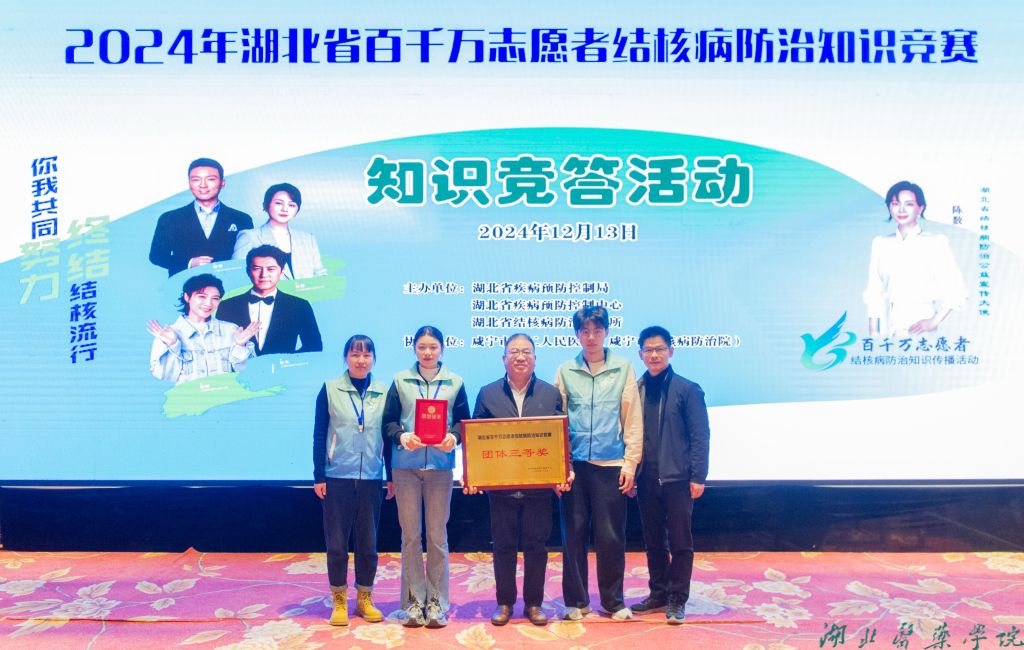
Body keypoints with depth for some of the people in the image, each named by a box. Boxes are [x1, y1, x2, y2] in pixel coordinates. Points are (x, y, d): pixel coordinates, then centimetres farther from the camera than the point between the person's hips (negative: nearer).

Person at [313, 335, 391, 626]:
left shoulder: (384, 392, 3)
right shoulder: (330, 390, -2)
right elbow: (319, 436, 0)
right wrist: (319, 476, -3)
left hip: (371, 478, 2)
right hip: (337, 478, -2)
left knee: (368, 542, 9)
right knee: (337, 542, 4)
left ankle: (365, 598, 23)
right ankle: (339, 601, 18)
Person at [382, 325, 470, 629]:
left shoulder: (454, 382, 8)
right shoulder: (400, 381, 7)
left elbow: (464, 421, 6)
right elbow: (389, 421, 4)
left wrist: (453, 437, -15)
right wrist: (402, 436, -16)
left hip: (440, 465, 0)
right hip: (405, 466, 0)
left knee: (437, 535, 3)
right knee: (410, 535, 4)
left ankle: (437, 602, 12)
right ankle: (414, 601, 13)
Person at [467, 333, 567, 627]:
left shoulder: (551, 394, 5)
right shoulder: (487, 394, 5)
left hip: (539, 486, 0)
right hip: (500, 486, 0)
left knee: (536, 546, 6)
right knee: (503, 546, 7)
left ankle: (533, 603, 20)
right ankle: (504, 602, 21)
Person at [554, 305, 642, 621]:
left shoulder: (623, 369, 3)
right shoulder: (566, 372, 5)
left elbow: (633, 420, 2)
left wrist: (630, 463, -3)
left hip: (611, 465, -1)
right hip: (575, 465, 1)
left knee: (611, 536, 5)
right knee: (573, 534, 6)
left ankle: (613, 600, 20)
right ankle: (576, 601, 19)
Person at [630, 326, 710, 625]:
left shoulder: (687, 389, -3)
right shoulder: (635, 390, 6)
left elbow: (700, 436, -5)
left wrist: (698, 477, -10)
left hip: (676, 478, -4)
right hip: (646, 479, 4)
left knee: (680, 542, 3)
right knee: (653, 541, 13)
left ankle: (677, 600, 14)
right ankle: (658, 594, 26)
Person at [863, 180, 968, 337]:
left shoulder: (936, 243, 0)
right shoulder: (881, 244, 9)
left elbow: (956, 291, 0)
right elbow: (874, 294, 10)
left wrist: (934, 322, -10)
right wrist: (873, 335, 4)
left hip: (921, 331, -2)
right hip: (888, 332, 3)